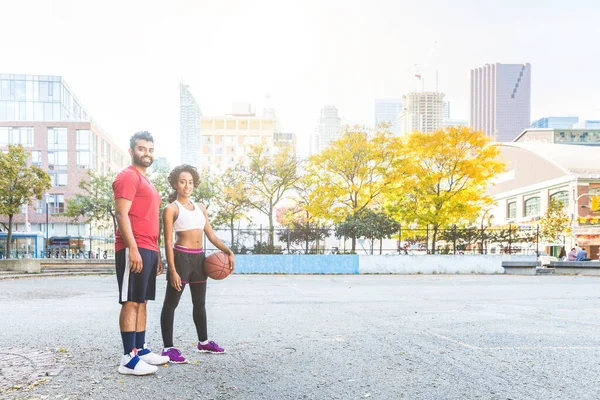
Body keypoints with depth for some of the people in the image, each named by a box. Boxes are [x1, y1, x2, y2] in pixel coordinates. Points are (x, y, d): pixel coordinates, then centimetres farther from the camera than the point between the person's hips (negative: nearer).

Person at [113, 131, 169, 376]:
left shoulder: (145, 181, 24)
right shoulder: (128, 176, -6)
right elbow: (121, 214, -16)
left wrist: (156, 253, 23)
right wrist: (133, 248, -24)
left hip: (148, 250, 10)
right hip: (133, 249, -10)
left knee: (142, 302, 11)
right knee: (131, 302, -9)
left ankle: (140, 350, 17)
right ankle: (129, 358, -8)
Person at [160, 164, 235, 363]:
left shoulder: (200, 208, 14)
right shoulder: (171, 209, -5)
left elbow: (211, 235, 15)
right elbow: (168, 242, -10)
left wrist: (228, 251, 1)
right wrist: (172, 270, -18)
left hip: (199, 258, 7)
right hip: (181, 257, -7)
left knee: (200, 303, 17)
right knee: (171, 303, -2)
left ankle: (203, 342, 30)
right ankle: (168, 347, 3)